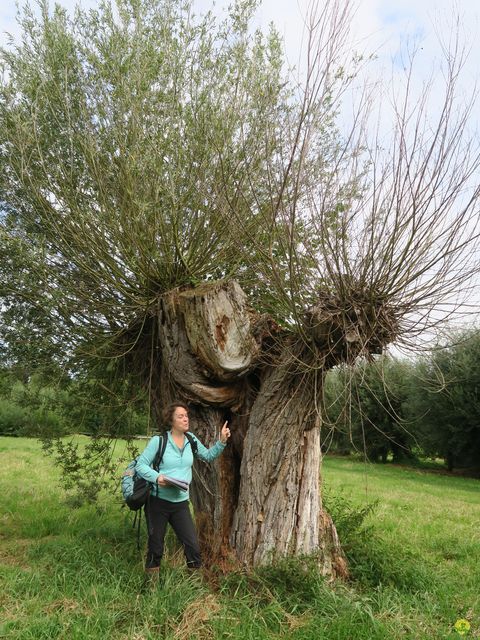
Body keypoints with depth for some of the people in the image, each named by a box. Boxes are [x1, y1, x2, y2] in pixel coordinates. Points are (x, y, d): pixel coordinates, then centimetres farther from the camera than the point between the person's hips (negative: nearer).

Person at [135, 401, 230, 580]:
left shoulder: (191, 439, 1)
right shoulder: (158, 441, -13)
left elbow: (208, 456, 14)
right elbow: (140, 465, -9)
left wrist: (222, 442, -1)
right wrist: (156, 477, -26)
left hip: (181, 503, 3)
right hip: (158, 501, -3)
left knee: (193, 545, 2)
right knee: (156, 546, 12)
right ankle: (152, 582, 35)